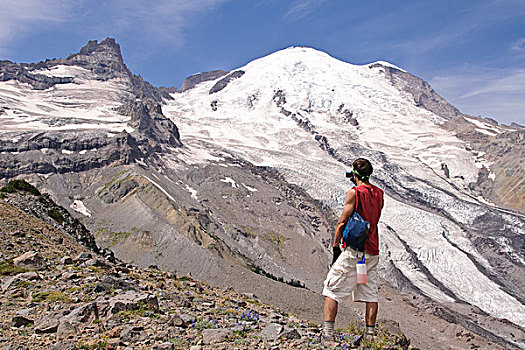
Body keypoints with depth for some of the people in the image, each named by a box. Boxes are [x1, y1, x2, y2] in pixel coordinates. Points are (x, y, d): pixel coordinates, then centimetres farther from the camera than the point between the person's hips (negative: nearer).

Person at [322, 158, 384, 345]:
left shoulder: (354, 193, -11)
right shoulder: (379, 193, 9)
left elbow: (342, 223, -12)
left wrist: (335, 248, -4)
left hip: (353, 250, -6)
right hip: (373, 251, 6)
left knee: (332, 289, 2)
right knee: (370, 294, 11)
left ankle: (328, 331, -2)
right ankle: (369, 333, 13)